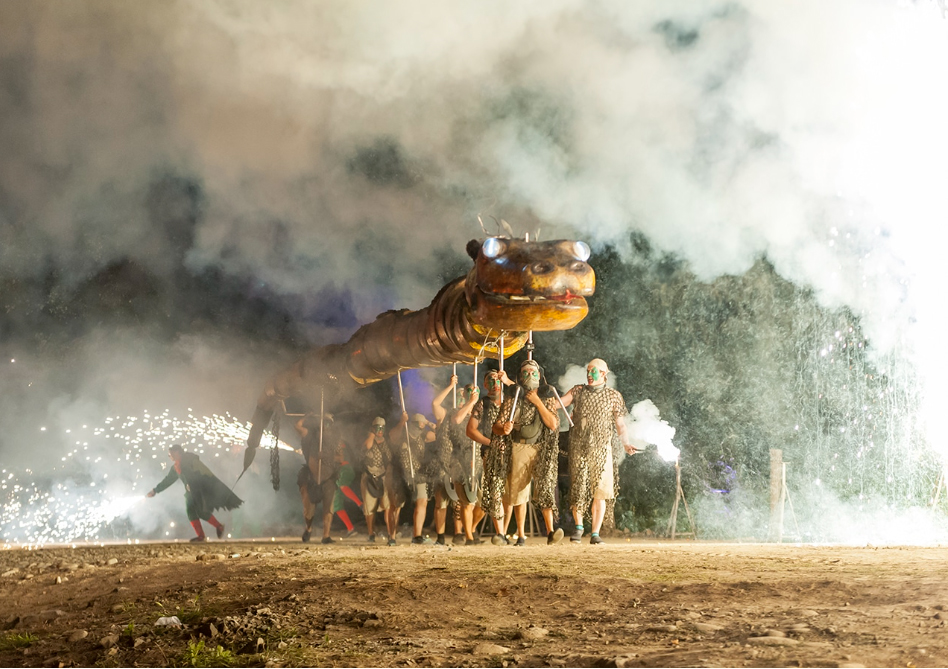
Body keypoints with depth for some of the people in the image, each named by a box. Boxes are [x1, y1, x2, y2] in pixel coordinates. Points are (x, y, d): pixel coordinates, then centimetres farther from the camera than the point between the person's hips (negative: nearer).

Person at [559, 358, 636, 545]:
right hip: (579, 449, 1)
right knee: (577, 488, -1)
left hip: (602, 449, -1)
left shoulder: (613, 396, 7)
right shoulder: (578, 391, 10)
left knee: (599, 492, -3)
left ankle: (595, 534, 4)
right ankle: (579, 526, 19)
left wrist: (626, 443, -8)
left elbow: (620, 424, 6)